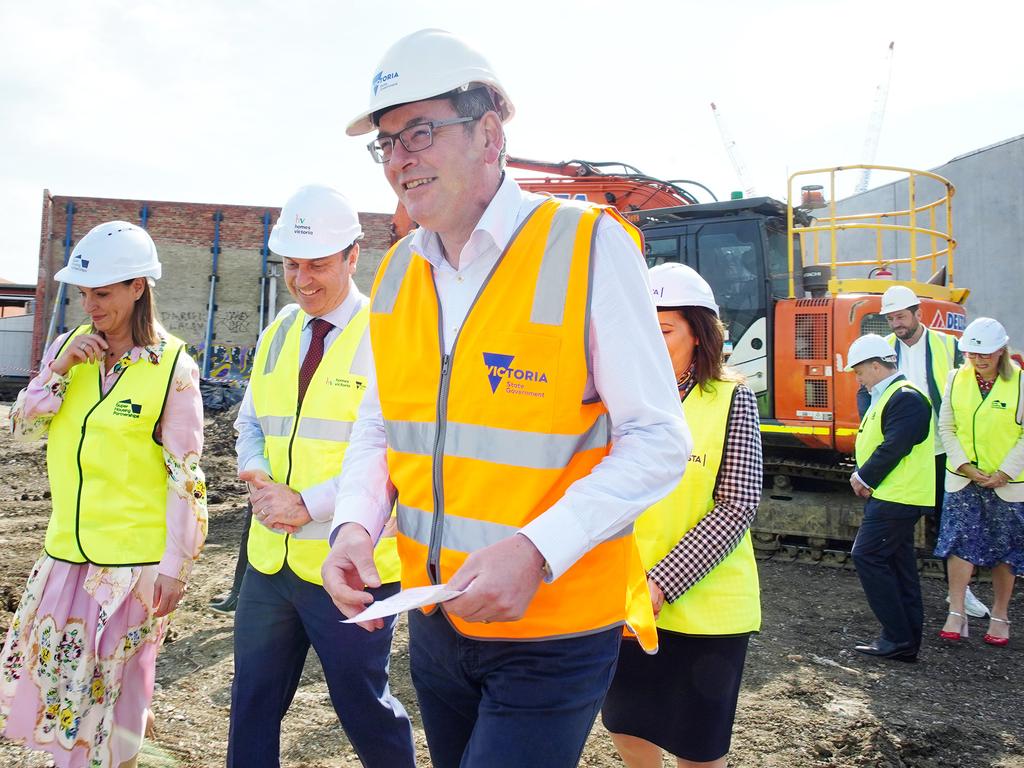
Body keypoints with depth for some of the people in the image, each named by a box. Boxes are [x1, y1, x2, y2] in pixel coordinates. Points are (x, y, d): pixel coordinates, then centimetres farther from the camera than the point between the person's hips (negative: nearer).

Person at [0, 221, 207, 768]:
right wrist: (60, 368, -12)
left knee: (111, 686, 7)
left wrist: (175, 569, -12)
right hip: (66, 551, 6)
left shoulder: (172, 368, -13)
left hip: (133, 559, -5)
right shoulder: (68, 347, 3)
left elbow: (185, 477, -12)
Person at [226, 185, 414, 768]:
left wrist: (309, 504, -18)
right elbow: (251, 425, 16)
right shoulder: (277, 335, 9)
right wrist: (261, 481, -5)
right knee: (253, 703, 18)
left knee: (362, 706, 12)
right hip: (272, 558, 6)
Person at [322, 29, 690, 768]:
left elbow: (658, 441, -16)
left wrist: (536, 551, -27)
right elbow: (377, 428, 10)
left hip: (555, 631, -6)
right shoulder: (396, 273, 3)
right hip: (434, 619, 6)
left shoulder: (588, 247, -16)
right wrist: (356, 526, -9)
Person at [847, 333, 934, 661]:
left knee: (868, 556, -11)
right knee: (898, 564, 13)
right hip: (892, 496, 11)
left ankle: (899, 637, -4)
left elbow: (894, 447, -22)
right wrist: (862, 477, 4)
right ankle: (905, 641, 20)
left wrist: (864, 478, -11)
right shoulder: (886, 396, 17)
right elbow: (874, 442, 19)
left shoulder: (906, 398, -16)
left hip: (896, 498, -11)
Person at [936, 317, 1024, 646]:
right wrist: (965, 467, -6)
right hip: (963, 479, 2)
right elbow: (946, 428, 3)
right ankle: (956, 614, 1)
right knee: (960, 542, -5)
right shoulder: (957, 378, 1)